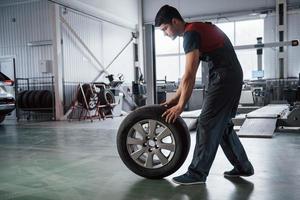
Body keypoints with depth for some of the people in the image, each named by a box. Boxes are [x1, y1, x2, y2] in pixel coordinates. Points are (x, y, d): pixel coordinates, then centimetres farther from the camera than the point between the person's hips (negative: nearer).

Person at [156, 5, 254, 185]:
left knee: (207, 124, -7)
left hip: (224, 77, -10)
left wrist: (180, 106, -13)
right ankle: (243, 166, 23)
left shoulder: (191, 33, -14)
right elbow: (189, 74, 17)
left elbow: (190, 76, -19)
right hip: (232, 76, 10)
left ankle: (197, 173, 1)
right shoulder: (195, 30, 18)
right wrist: (175, 99, 15)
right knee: (222, 124, 15)